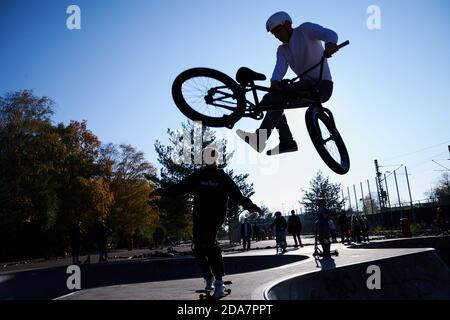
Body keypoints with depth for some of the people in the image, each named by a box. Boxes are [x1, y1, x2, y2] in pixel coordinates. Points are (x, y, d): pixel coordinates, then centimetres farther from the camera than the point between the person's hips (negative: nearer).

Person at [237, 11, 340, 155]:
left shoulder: (305, 29, -1)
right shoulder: (282, 50, 15)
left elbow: (330, 34, -18)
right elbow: (280, 67, -7)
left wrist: (330, 44, -43)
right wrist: (275, 81, -30)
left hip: (322, 84, -8)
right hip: (306, 85, 8)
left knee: (279, 96, -24)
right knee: (270, 100, 1)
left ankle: (259, 139, -27)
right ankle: (287, 142, -3)